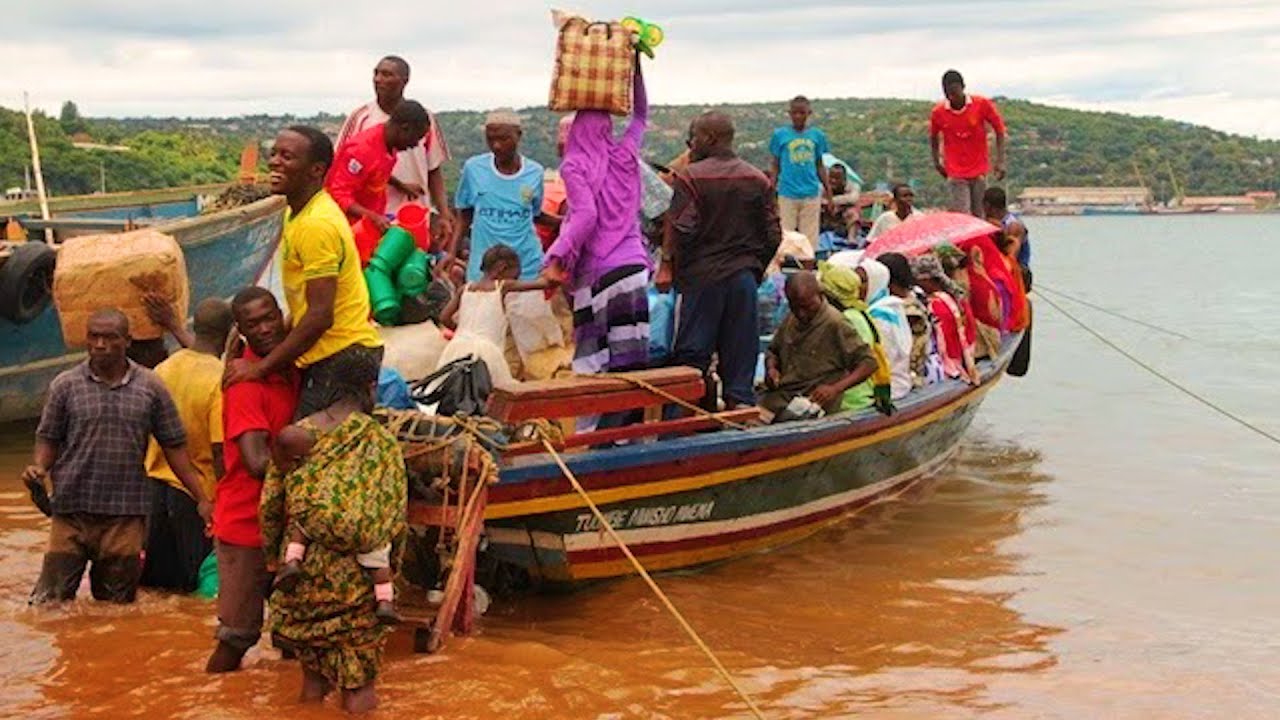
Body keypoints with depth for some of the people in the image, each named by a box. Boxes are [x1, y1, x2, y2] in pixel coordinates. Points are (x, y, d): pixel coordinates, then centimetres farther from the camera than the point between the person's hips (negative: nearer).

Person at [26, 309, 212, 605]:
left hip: (126, 515, 0)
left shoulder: (150, 387, 4)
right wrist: (39, 468, -14)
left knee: (118, 602, 10)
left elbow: (174, 446, 7)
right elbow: (49, 438, 8)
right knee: (50, 599, -2)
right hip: (72, 510, 0)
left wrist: (201, 499, 4)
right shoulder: (66, 384, 3)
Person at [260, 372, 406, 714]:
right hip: (354, 566, -3)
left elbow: (271, 500, 0)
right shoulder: (381, 441, -10)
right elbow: (395, 510, -9)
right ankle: (356, 689, 23)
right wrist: (391, 563, 5)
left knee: (305, 608, 26)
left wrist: (273, 549, 15)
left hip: (302, 556, 3)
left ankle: (313, 681, 36)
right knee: (361, 614, 18)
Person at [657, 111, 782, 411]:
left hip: (701, 276, -4)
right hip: (744, 278, 4)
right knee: (740, 350, 9)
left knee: (691, 353, 2)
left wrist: (667, 265, -7)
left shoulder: (691, 176, -9)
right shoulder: (758, 180, 6)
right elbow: (773, 235, 6)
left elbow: (681, 229, -16)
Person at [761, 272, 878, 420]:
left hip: (815, 401, -6)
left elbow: (869, 363, -8)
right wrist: (771, 368, 6)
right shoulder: (790, 319, 14)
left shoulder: (834, 324, -7)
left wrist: (835, 388, -19)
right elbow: (773, 351, 30)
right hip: (780, 395, 6)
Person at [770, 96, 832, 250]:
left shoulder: (817, 135, 5)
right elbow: (776, 165, 4)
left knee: (810, 236, 7)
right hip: (787, 193, -2)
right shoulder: (780, 134, 0)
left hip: (811, 193, 2)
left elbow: (819, 165, 12)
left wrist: (827, 187, 5)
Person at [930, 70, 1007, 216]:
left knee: (978, 217, 8)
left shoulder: (982, 104, -8)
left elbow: (999, 129, 1)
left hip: (979, 171, 1)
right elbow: (933, 137, 13)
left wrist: (1000, 162, -4)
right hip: (956, 174, -1)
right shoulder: (938, 112, -6)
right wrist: (937, 162, 12)